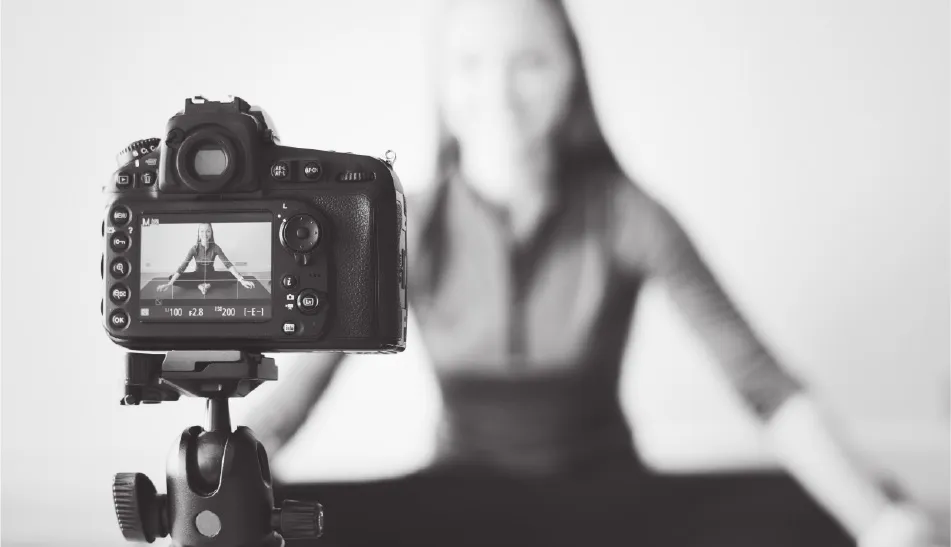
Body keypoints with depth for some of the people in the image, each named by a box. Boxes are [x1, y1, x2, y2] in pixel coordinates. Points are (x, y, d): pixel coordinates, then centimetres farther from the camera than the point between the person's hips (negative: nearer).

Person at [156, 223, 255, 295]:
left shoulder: (215, 248, -16)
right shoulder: (194, 248, -17)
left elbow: (228, 264, -21)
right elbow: (182, 266, -24)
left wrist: (241, 280, -35)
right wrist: (170, 283, -37)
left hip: (211, 275, 0)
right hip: (198, 275, 0)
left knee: (233, 277, -30)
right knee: (172, 277, -26)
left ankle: (208, 285, -27)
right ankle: (200, 285, -25)